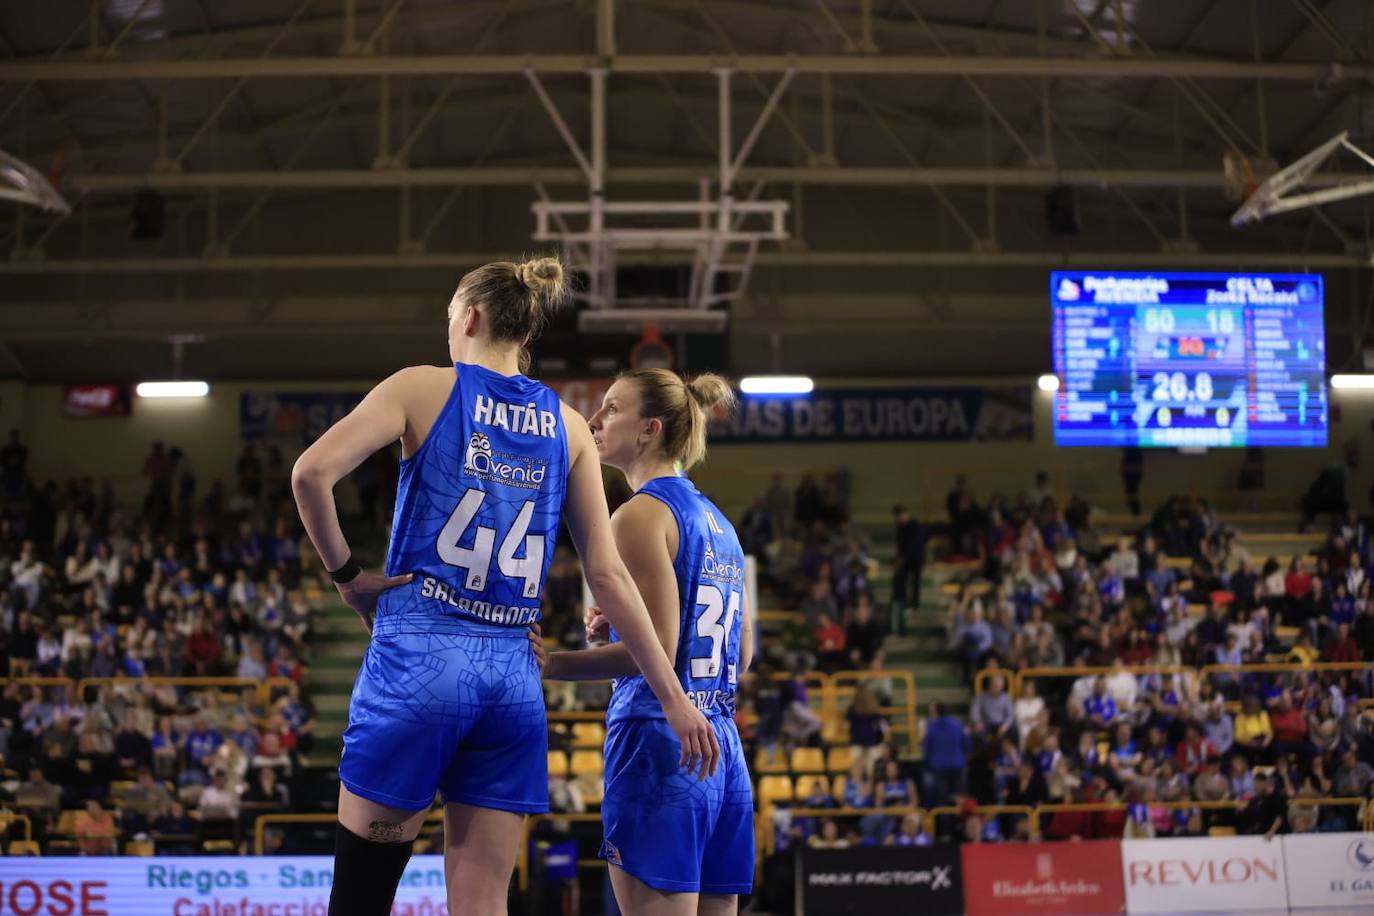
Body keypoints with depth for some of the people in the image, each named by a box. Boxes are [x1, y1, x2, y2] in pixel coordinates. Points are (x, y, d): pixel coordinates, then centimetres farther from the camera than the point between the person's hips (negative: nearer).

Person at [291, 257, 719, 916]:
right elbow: (607, 576, 6)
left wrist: (344, 573, 1)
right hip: (512, 673, 3)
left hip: (419, 657, -3)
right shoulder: (567, 425, 11)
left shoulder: (423, 387, 2)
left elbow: (311, 473, -12)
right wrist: (672, 695, 9)